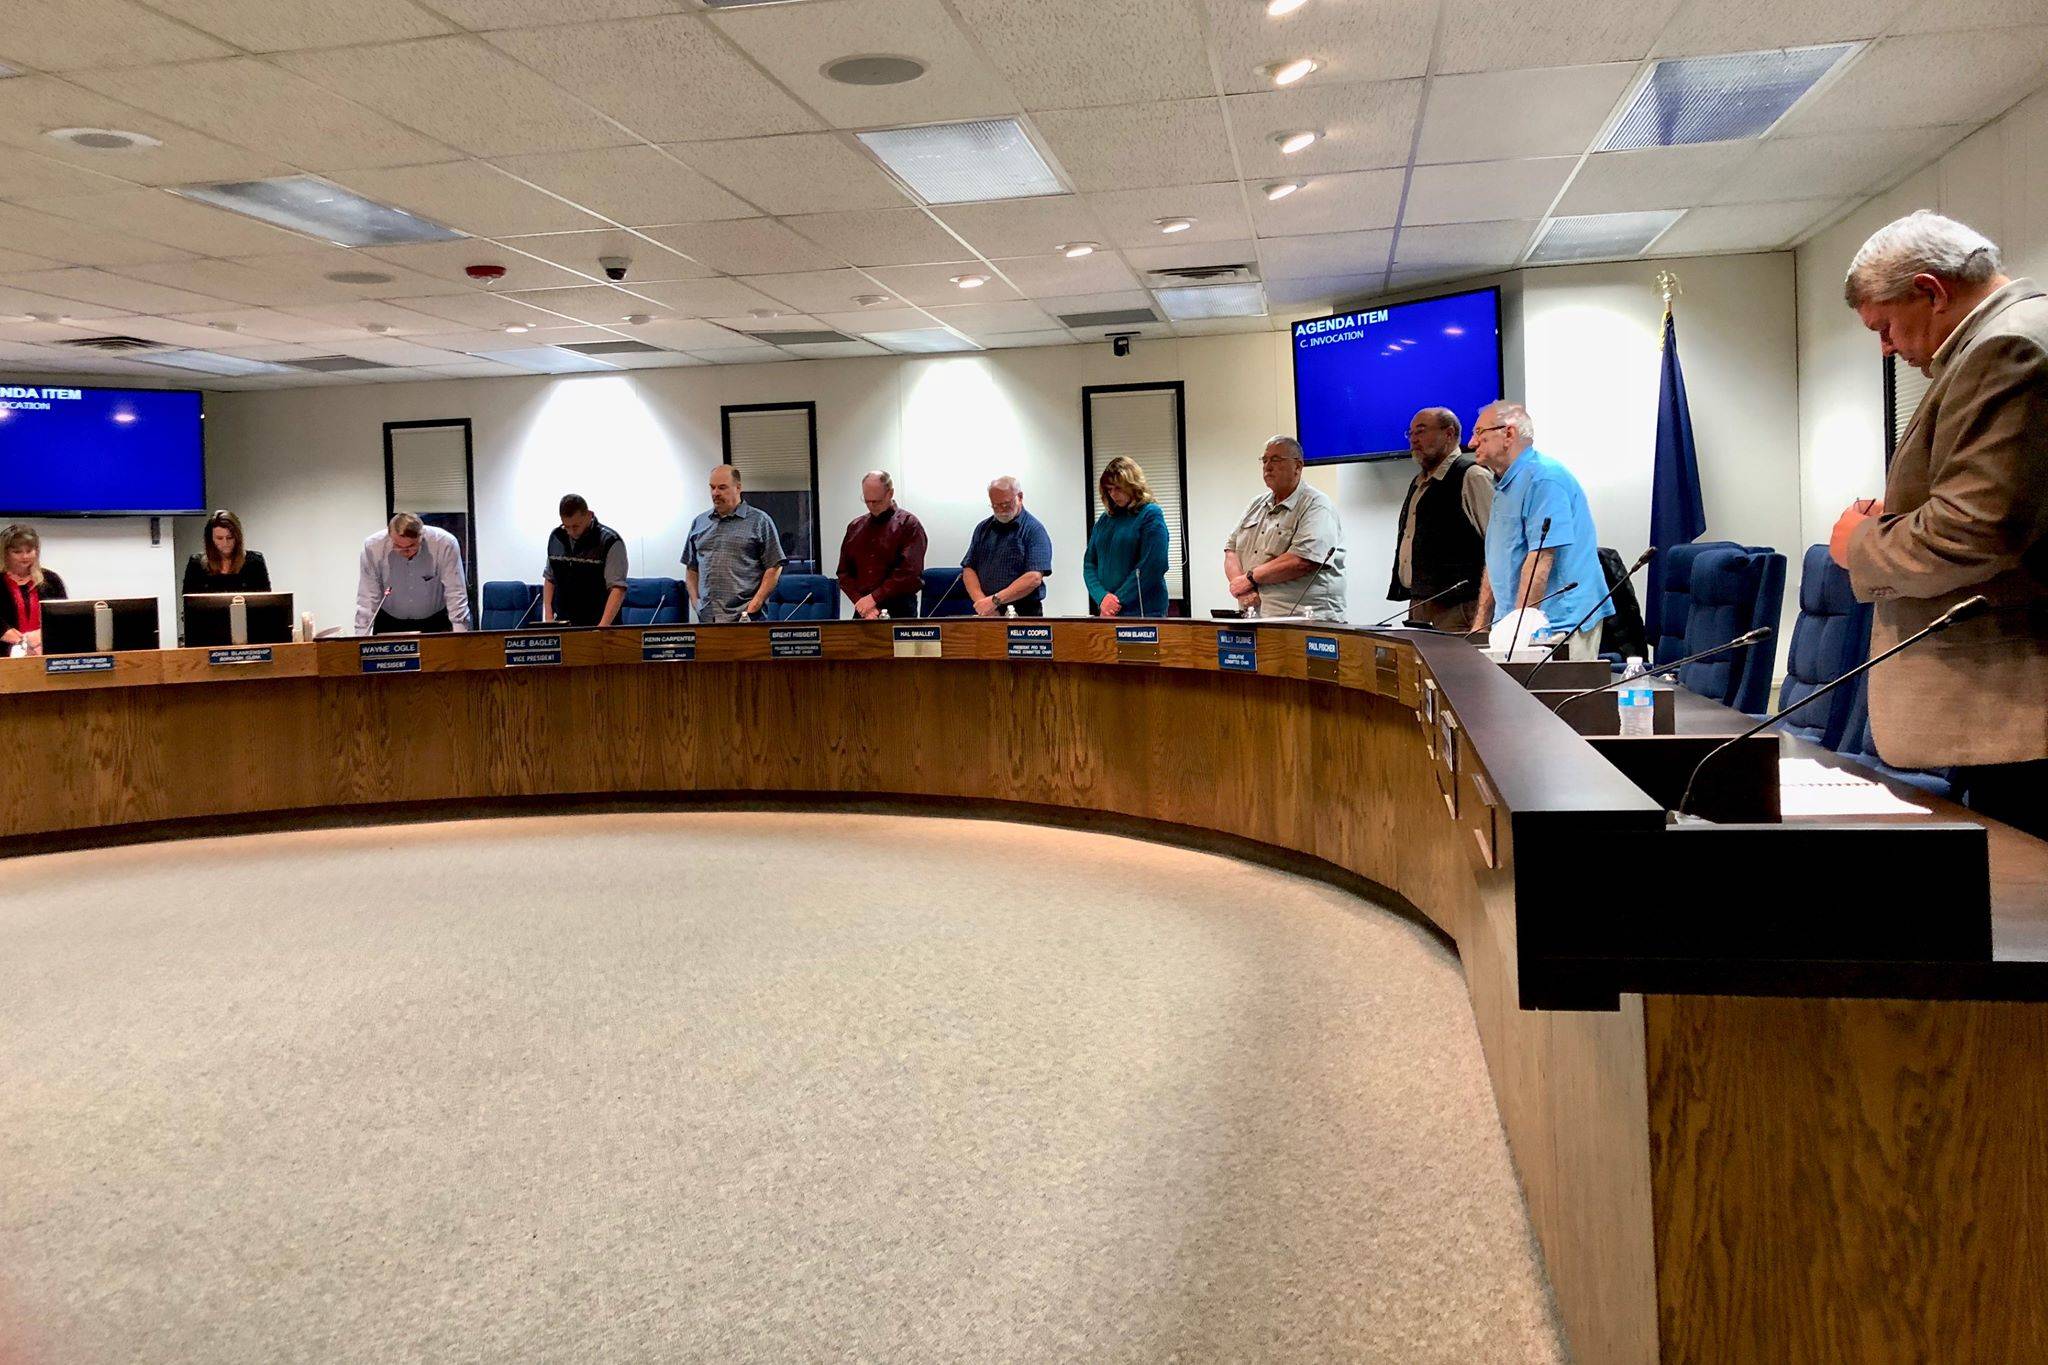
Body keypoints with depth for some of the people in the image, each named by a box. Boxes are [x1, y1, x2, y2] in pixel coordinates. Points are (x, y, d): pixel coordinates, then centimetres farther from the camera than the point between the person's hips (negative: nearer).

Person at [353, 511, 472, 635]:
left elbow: (456, 596, -16)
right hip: (389, 622, 1)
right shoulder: (372, 547, -16)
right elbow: (366, 599, -12)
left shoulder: (446, 544, -20)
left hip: (435, 621, -1)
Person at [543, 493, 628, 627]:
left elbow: (617, 588, -18)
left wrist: (603, 626, -29)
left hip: (597, 626, -4)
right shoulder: (555, 538, 5)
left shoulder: (610, 542, -12)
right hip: (562, 625, 4)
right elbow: (549, 578, 16)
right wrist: (548, 617, 4)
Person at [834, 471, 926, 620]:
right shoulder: (855, 527, 13)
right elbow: (844, 572, 11)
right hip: (863, 613, 4)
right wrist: (861, 602, -6)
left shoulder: (909, 525, -1)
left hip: (899, 609, -4)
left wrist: (874, 598, -15)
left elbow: (909, 573, -12)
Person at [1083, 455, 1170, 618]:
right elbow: (1089, 563, 11)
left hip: (1144, 612, -5)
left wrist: (1119, 600, -15)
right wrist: (1101, 597, -8)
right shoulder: (1104, 520, 13)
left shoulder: (1151, 515, -4)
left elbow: (1152, 566, -13)